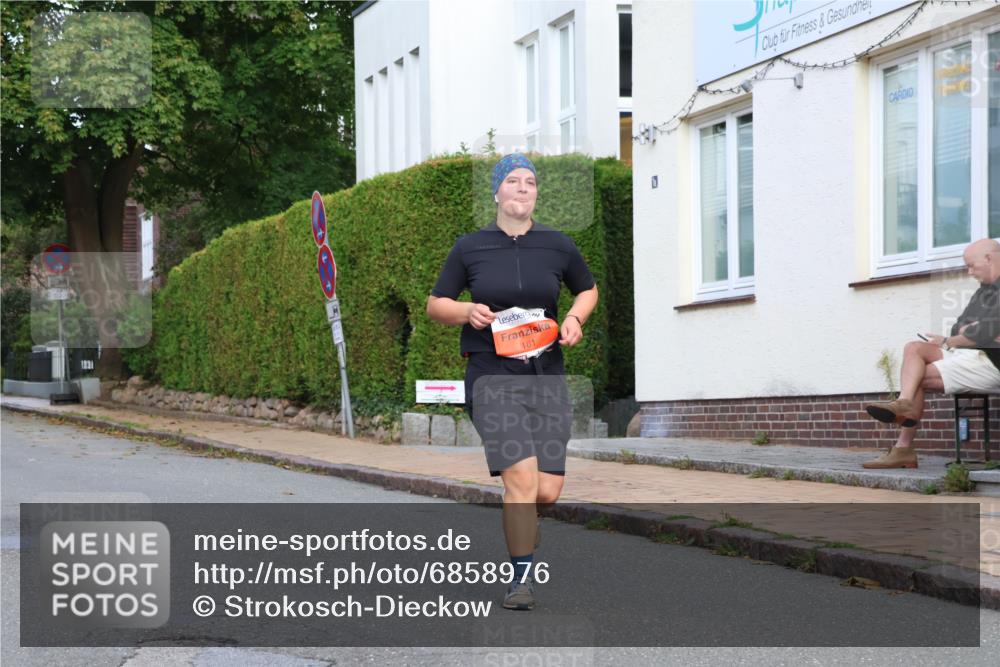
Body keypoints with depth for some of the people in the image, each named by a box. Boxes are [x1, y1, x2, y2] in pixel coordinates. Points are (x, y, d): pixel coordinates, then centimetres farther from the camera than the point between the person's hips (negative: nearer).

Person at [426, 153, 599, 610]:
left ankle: (518, 524, 32)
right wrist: (467, 311, -9)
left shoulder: (557, 246, 8)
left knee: (548, 490, -3)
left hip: (547, 374, 3)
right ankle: (521, 577, -2)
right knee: (522, 476, -17)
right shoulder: (469, 248, 4)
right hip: (492, 374, -2)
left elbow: (588, 289, 24)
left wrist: (575, 318, 4)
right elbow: (435, 304, 12)